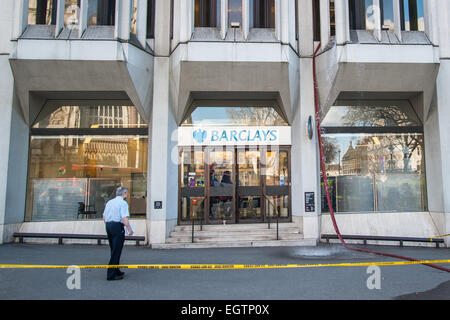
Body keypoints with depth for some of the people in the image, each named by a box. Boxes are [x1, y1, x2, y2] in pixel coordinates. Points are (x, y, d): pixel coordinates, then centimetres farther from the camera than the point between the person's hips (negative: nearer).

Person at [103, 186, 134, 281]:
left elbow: (104, 217, 17)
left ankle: (116, 271, 28)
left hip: (108, 225, 8)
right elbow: (124, 219, -18)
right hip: (117, 227, -8)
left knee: (114, 250, 17)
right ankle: (111, 274, 0)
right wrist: (130, 230, -9)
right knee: (116, 251, -2)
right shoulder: (123, 203, -10)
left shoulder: (109, 202, 14)